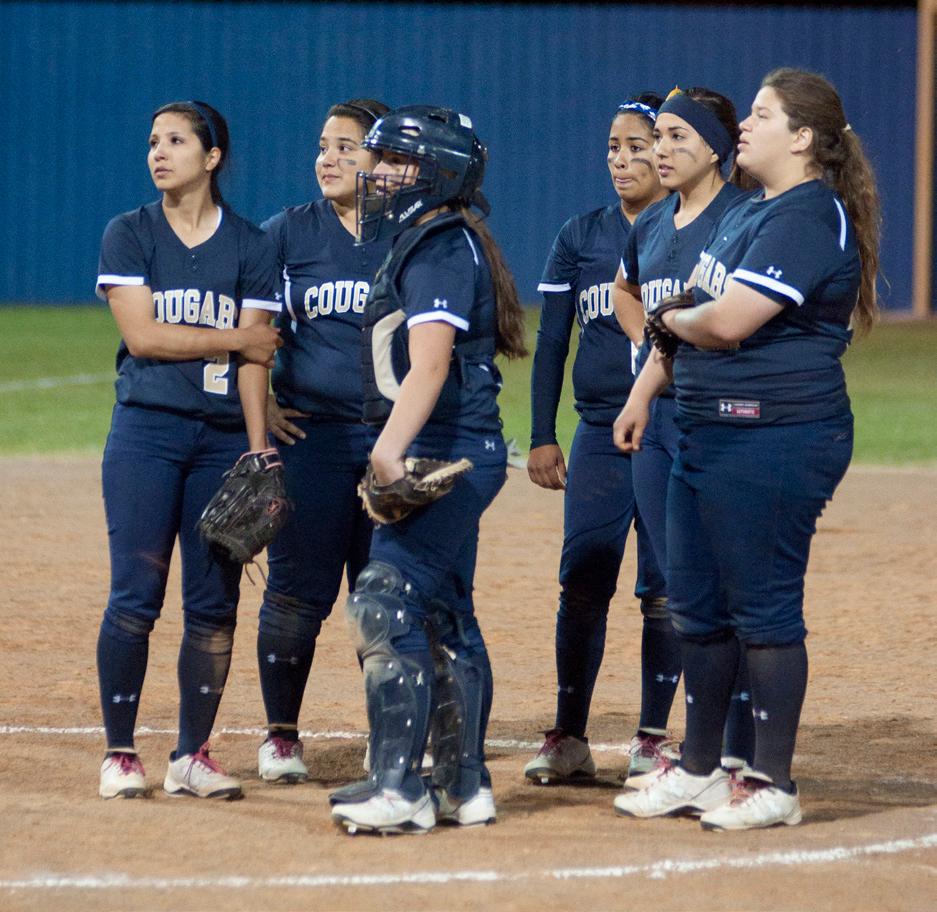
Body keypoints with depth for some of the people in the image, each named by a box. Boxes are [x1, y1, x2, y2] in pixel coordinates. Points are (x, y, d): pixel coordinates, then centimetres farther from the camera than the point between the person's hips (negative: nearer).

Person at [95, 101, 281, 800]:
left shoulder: (250, 246, 7)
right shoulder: (128, 235, 4)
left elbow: (256, 360, 2)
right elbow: (141, 334, -7)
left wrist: (258, 452, -7)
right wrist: (238, 339, -4)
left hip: (224, 437, 2)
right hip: (146, 431, -2)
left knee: (215, 602, 1)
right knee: (136, 596, -6)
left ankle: (193, 755, 9)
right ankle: (120, 753, 1)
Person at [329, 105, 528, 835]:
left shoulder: (442, 249, -13)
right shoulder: (427, 245, 18)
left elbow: (429, 366, -25)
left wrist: (390, 453, -34)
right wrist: (392, 454, 17)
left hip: (447, 451, -11)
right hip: (450, 457, 11)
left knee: (387, 604, -16)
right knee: (444, 616, 14)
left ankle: (399, 788, -19)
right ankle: (465, 787, 20)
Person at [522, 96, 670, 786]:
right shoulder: (580, 237, 9)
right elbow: (552, 342, 11)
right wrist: (542, 437, 5)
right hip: (599, 435, 3)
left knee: (664, 592, 0)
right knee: (582, 583, 0)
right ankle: (569, 738, 8)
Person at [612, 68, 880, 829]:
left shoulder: (809, 217, -16)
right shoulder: (745, 215, 17)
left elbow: (727, 321, -23)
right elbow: (692, 309, 26)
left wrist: (673, 319, -3)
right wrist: (644, 392, 21)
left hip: (775, 439, -10)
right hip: (707, 435, 10)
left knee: (763, 609, -5)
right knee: (697, 607, 14)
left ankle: (774, 785, 2)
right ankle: (699, 771, 24)